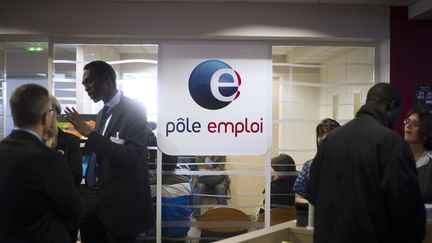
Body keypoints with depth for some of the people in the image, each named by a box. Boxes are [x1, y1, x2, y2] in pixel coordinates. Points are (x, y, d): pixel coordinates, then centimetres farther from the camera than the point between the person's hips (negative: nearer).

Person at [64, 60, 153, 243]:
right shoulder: (102, 113, 12)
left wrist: (90, 134, -24)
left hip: (119, 204, -7)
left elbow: (130, 158, -22)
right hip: (95, 199, 7)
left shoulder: (133, 110, -12)